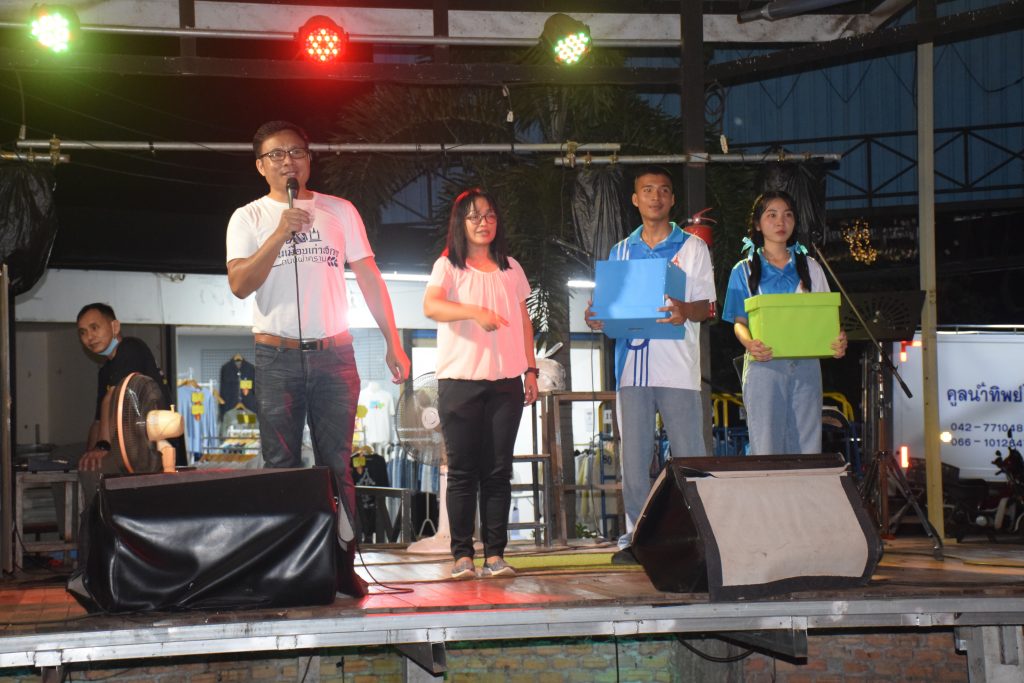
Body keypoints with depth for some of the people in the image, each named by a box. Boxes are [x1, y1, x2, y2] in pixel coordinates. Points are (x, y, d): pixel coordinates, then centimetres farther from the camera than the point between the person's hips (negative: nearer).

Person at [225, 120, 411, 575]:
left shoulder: (339, 211, 10)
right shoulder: (249, 218, 6)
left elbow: (369, 278, 8)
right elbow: (240, 285, -7)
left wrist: (392, 343, 2)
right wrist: (280, 234, -16)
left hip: (334, 354, 1)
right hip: (277, 358, -1)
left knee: (337, 466, 1)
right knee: (282, 467, 1)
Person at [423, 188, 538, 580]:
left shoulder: (510, 268, 15)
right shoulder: (448, 266, 2)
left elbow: (524, 321, 19)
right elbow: (431, 305, -16)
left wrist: (531, 369, 12)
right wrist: (475, 312, -31)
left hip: (505, 382, 3)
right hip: (459, 381, -3)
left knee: (498, 471, 2)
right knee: (463, 471, -2)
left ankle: (495, 554, 4)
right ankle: (462, 555, 0)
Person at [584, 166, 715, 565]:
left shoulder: (692, 247, 9)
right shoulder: (621, 252, 18)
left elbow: (706, 306, 2)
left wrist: (685, 312, -20)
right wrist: (597, 319, -4)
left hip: (678, 368, -3)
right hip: (633, 366, 3)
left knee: (689, 456, -5)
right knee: (633, 456, 2)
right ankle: (636, 536, 7)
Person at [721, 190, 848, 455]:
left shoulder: (809, 267, 16)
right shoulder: (744, 271, 9)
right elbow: (739, 322, 2)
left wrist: (837, 341, -12)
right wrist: (749, 343, -21)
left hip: (806, 365, 2)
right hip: (764, 365, -2)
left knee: (807, 448, -1)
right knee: (766, 448, -8)